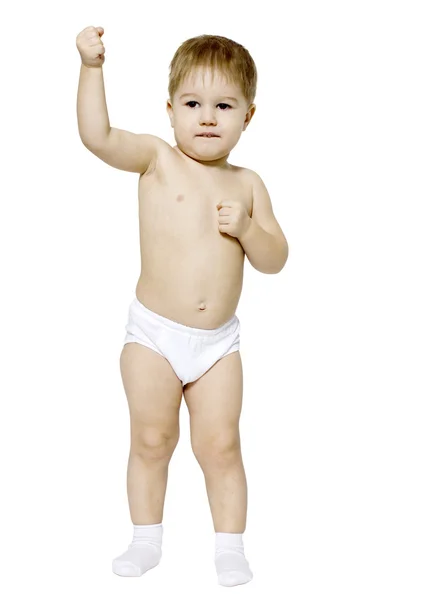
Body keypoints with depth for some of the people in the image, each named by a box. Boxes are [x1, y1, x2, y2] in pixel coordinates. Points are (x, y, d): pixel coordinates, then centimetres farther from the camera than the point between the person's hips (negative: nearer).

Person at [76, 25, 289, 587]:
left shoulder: (247, 184, 3)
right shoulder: (157, 160, -5)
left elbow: (275, 260, 5)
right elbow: (98, 136, -21)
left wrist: (247, 228, -14)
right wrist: (92, 67, -31)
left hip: (219, 341, 2)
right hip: (153, 335, -2)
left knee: (221, 445, 4)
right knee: (152, 441, 7)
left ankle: (230, 547, 19)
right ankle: (147, 539, 25)